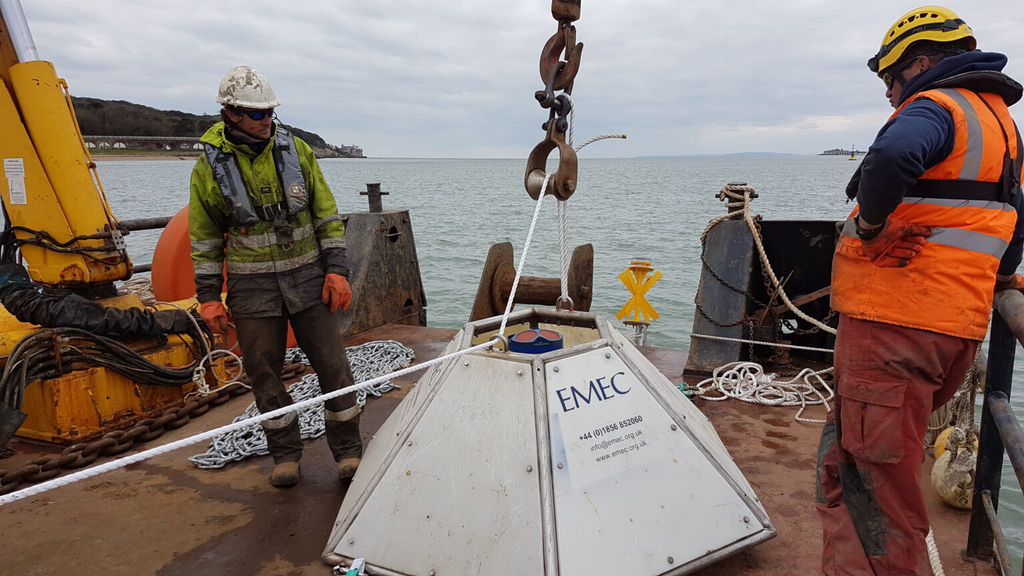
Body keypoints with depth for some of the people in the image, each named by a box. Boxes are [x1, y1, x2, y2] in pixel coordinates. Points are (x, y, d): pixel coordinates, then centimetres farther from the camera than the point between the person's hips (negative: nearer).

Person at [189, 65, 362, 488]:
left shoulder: (295, 150, 1)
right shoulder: (209, 166, -2)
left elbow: (327, 214, 3)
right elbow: (203, 238, 5)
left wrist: (336, 269, -3)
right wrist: (208, 296, 1)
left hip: (307, 278, 1)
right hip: (251, 287, 0)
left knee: (332, 364, 2)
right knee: (264, 373, 8)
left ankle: (348, 451, 15)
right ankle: (285, 454, 26)